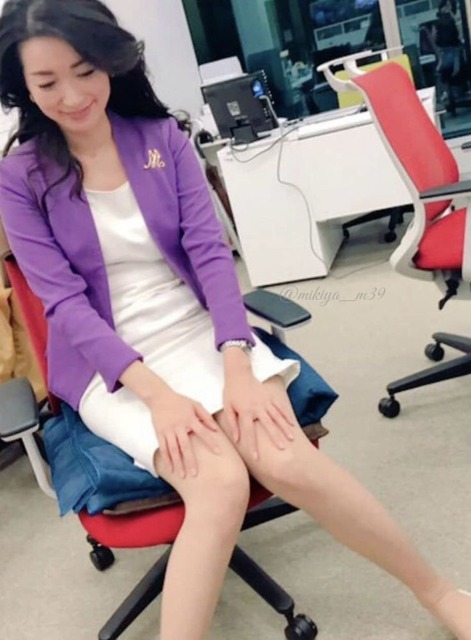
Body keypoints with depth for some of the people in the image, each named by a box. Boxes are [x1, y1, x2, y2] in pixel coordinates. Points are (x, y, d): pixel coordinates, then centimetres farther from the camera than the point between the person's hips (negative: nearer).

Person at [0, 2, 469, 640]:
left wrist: (238, 367, -18)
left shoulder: (164, 138, 3)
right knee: (220, 483, -29)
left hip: (199, 330, 1)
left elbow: (209, 252, -4)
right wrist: (156, 393, -22)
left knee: (288, 461, -22)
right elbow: (65, 302, -9)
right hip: (109, 363, -1)